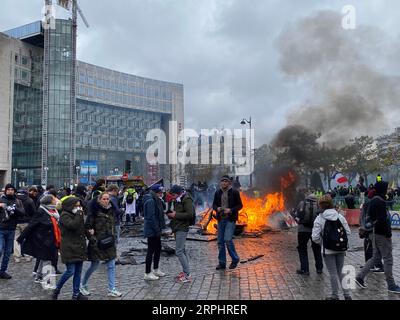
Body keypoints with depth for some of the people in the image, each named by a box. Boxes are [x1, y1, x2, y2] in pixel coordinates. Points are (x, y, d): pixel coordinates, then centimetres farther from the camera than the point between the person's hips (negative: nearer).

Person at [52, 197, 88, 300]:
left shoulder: (77, 215, 16)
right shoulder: (64, 216, -10)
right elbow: (73, 225, -27)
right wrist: (79, 214, -19)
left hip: (79, 248, 8)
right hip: (69, 248, -8)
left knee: (78, 272, 9)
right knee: (70, 271, -8)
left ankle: (76, 293, 18)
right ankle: (57, 290, 13)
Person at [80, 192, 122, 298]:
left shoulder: (111, 211, 7)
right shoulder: (95, 212, -10)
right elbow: (87, 227, -10)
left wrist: (113, 238, 13)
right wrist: (93, 239, -14)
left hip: (109, 243, 6)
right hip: (97, 244, -5)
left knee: (111, 266, 4)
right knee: (94, 266, 6)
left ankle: (112, 290, 11)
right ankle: (83, 285, 28)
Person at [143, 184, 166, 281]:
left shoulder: (156, 200, 14)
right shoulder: (150, 201, -18)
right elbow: (151, 217, -22)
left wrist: (160, 228, 15)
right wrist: (157, 229, -21)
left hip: (156, 230, 10)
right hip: (151, 230, -10)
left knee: (158, 248, 17)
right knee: (151, 251, -3)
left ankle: (156, 270, 30)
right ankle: (147, 274, 5)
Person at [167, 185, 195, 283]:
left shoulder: (187, 200, -14)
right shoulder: (176, 200, 15)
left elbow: (190, 214, -22)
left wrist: (176, 215, -19)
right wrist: (170, 213, 4)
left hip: (182, 229, -10)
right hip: (177, 228, 10)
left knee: (179, 251, -11)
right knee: (182, 250, 14)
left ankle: (187, 275, -7)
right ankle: (185, 271, 22)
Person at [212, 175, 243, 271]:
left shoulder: (234, 192, -3)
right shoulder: (218, 193, 8)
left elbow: (240, 205, -2)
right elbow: (214, 204, 16)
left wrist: (231, 210, -16)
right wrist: (217, 208, -7)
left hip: (231, 219, -5)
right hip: (221, 219, 5)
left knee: (228, 239, -15)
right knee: (220, 241, 7)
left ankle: (235, 259, 7)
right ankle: (222, 263, 18)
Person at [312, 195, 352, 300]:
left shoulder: (319, 219, -11)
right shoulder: (340, 217, -1)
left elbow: (315, 237, -14)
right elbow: (348, 232, 0)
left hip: (328, 250, -4)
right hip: (341, 249, 4)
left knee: (333, 273, 7)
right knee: (341, 271, 16)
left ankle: (335, 296, 18)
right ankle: (347, 294, 18)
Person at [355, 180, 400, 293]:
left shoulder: (373, 201, 10)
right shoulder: (380, 202, -19)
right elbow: (382, 220, -25)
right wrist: (388, 233, -17)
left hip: (375, 233, 9)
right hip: (382, 234, -9)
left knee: (376, 258, 16)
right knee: (388, 259, 2)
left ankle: (360, 277, 15)